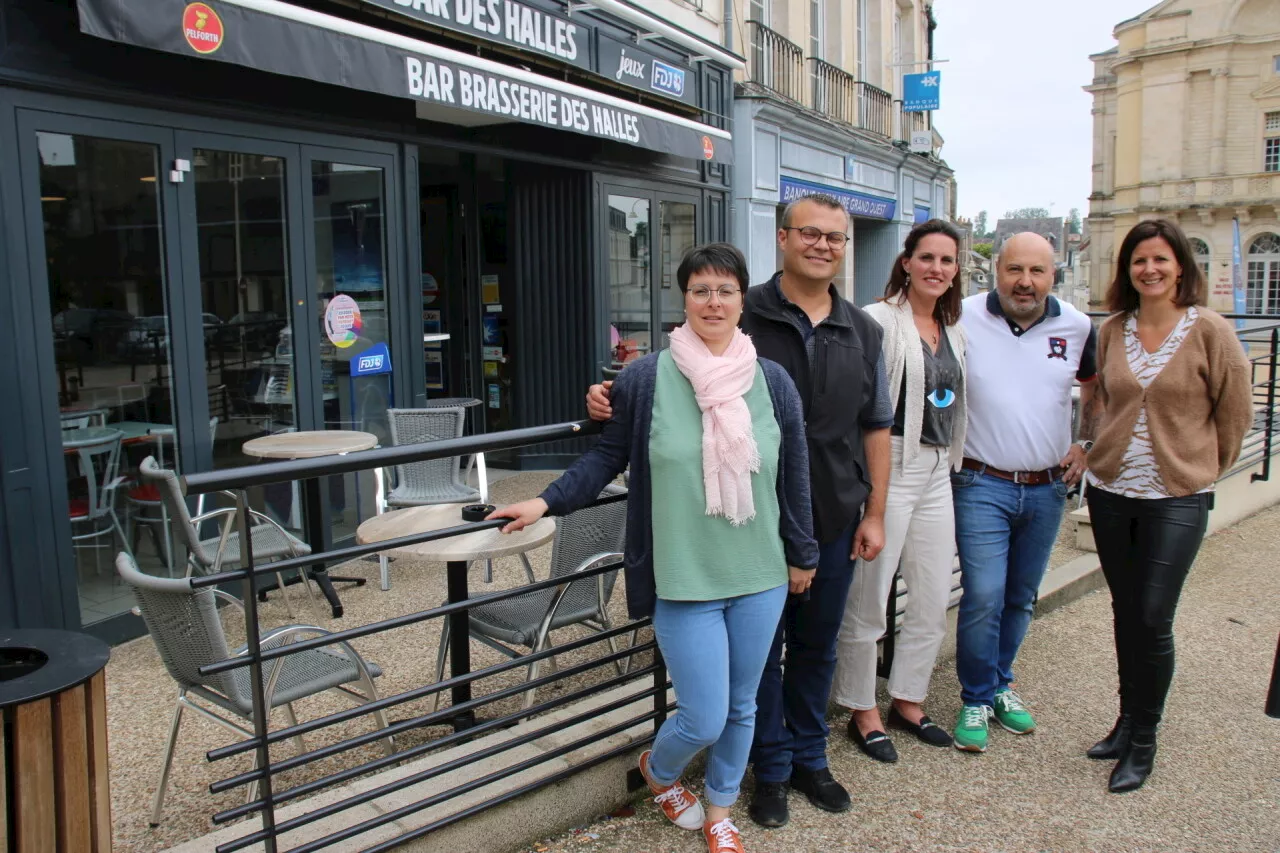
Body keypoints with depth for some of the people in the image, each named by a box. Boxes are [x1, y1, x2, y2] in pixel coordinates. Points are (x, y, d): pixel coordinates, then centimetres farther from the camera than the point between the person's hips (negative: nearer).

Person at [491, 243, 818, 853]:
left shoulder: (772, 381, -1)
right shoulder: (645, 379, -9)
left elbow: (794, 476, 6)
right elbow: (607, 456, 3)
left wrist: (803, 554, 12)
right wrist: (547, 503, -2)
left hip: (760, 578, 3)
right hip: (683, 580, -3)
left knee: (740, 708, 17)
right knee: (704, 718, 1)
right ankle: (657, 771, 37)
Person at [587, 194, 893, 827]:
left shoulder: (863, 332, 6)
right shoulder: (743, 317, -7)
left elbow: (876, 428, 10)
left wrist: (875, 513, 7)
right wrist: (610, 396, -22)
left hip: (834, 521, 4)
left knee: (816, 645, 18)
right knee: (762, 646, 10)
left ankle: (809, 757, 38)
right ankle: (771, 768, 30)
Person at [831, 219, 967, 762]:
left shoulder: (954, 332, 14)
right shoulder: (879, 320, -10)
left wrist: (951, 459, 17)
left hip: (937, 473, 8)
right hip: (889, 468, -8)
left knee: (933, 600, 14)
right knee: (867, 600, 2)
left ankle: (908, 701, 32)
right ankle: (862, 713, 19)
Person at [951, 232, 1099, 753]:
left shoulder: (1077, 327, 1)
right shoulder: (964, 318, -9)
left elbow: (1098, 388, 18)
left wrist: (1086, 445, 7)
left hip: (1048, 489, 4)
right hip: (983, 485, -3)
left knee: (1021, 598, 15)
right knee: (983, 598, -8)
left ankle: (1000, 685, 34)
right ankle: (977, 699, 12)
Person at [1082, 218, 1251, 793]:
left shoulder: (1209, 331, -6)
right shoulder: (1111, 331, 4)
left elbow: (1236, 413, 1)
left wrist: (1202, 468, 6)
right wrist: (1112, 449, 12)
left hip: (1178, 498, -4)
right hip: (1110, 492, 4)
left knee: (1153, 619, -4)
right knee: (1125, 612, 13)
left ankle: (1143, 742, 13)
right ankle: (1127, 721, 29)